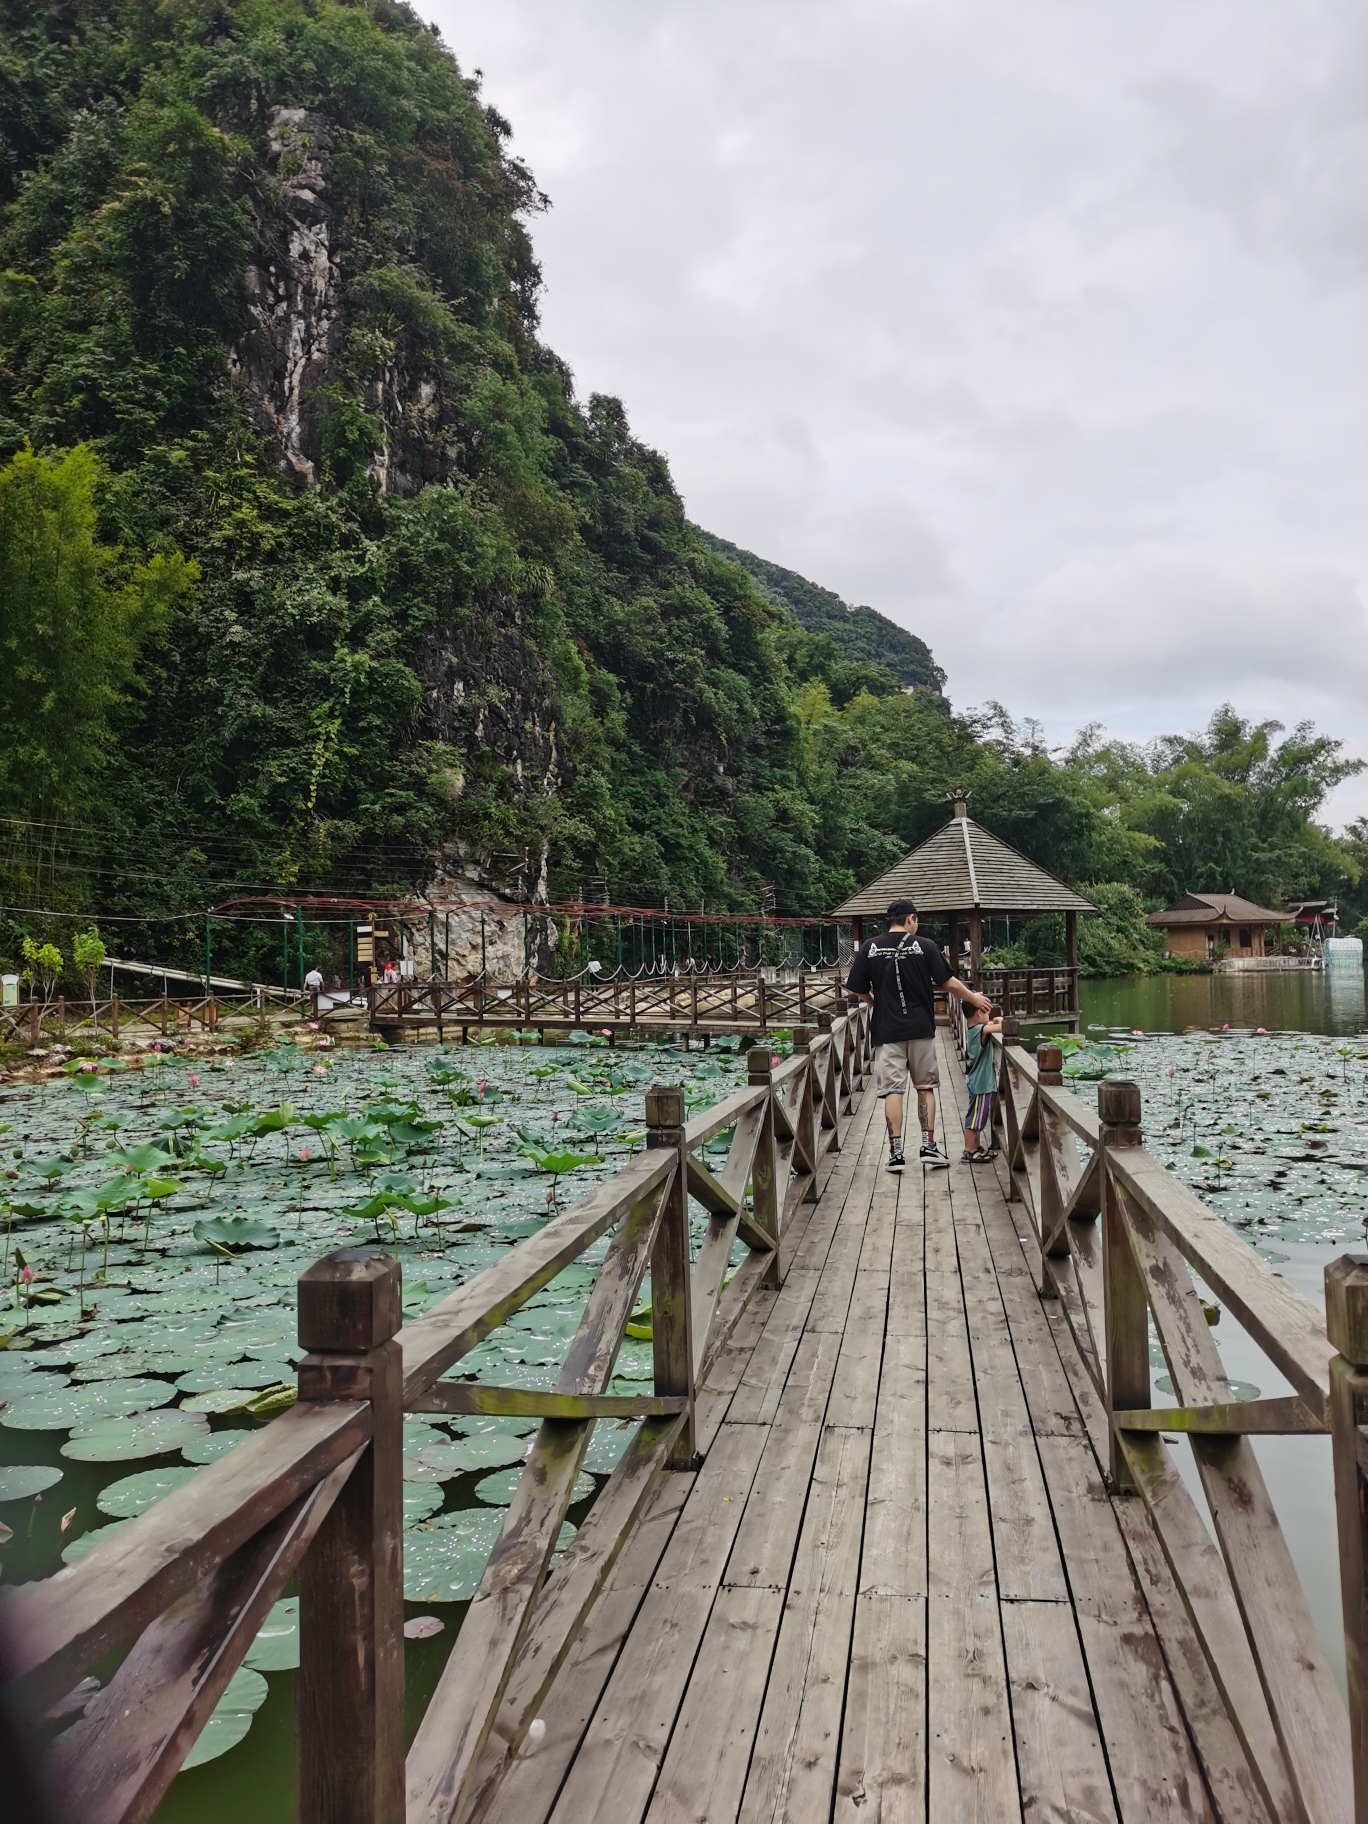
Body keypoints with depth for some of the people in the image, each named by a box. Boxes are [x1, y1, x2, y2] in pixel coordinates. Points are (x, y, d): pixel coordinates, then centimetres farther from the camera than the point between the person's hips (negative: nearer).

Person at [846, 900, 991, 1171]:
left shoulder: (869, 948, -1)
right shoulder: (925, 947, -3)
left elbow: (858, 990, 3)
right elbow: (949, 983, 0)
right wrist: (974, 999, 17)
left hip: (887, 1030, 0)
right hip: (920, 1028, 0)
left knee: (892, 1090, 1)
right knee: (925, 1087, 14)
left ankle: (896, 1153, 0)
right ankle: (928, 1146, 13)